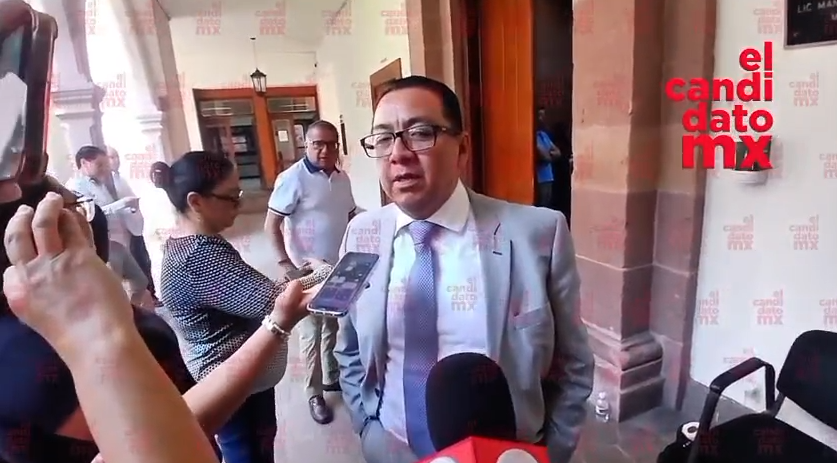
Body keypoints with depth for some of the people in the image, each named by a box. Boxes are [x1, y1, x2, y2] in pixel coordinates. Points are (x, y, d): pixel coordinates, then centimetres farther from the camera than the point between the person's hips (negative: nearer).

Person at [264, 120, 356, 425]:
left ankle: (332, 377, 39)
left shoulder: (342, 178, 5)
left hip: (339, 268, 6)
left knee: (335, 326, 19)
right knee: (312, 334, 5)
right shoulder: (293, 179, -15)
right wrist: (286, 264, -18)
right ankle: (314, 394, 21)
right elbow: (271, 225, -15)